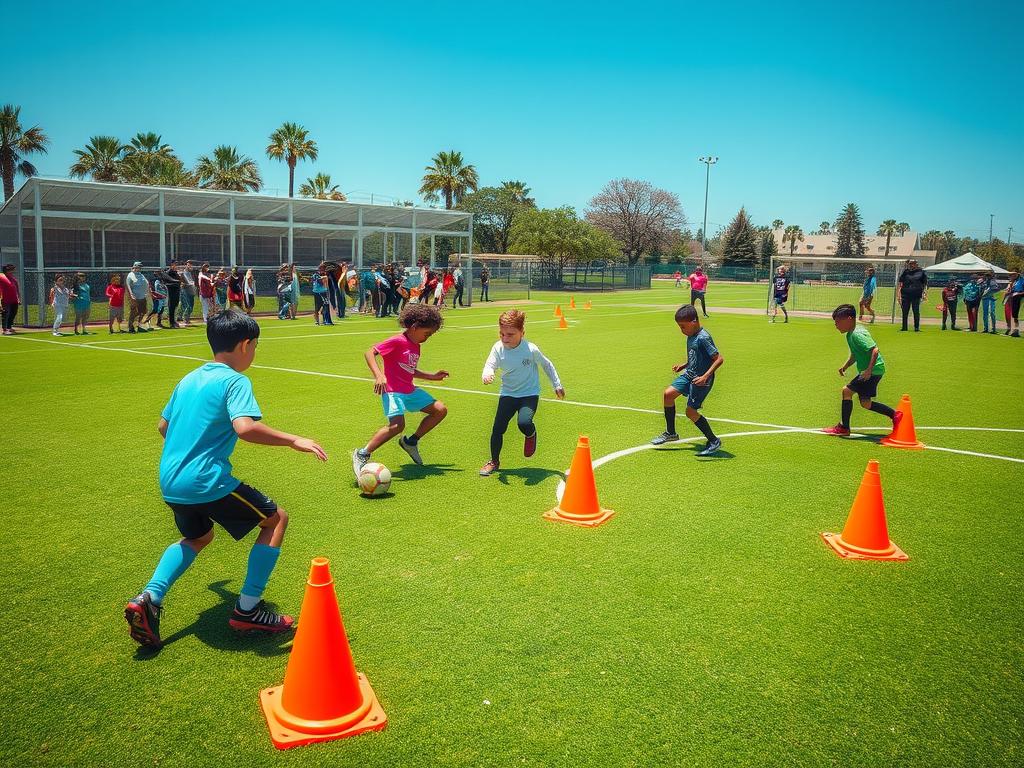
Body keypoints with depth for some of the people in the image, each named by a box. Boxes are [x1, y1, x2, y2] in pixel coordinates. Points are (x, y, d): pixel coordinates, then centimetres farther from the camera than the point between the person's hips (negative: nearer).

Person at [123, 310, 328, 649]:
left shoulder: (189, 379, 14)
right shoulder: (235, 381, -10)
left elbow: (163, 426, 24)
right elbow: (245, 427, -28)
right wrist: (293, 440, -20)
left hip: (169, 482, 9)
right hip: (207, 481, -8)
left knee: (198, 536, 33)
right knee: (276, 519, 7)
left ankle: (148, 598, 15)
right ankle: (248, 610, 6)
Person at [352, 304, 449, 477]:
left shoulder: (416, 346, 15)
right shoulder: (397, 341, -11)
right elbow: (369, 353, -17)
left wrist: (432, 377, 26)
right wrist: (378, 375, -29)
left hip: (410, 391, 9)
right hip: (393, 391, -9)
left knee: (440, 410, 7)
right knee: (397, 425, -28)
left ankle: (411, 442, 17)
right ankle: (362, 455, -13)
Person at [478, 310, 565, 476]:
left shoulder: (531, 350, -17)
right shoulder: (498, 348, -12)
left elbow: (546, 365, 0)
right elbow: (490, 366, -21)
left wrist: (557, 385, 7)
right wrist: (487, 375, -46)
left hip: (529, 394, -3)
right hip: (508, 394, 3)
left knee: (523, 423, -27)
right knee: (498, 428, -4)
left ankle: (531, 435, 12)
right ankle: (494, 461, 18)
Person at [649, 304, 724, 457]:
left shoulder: (703, 338, -21)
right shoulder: (691, 337, 7)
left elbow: (719, 359, -24)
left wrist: (705, 376, -31)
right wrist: (684, 365, 9)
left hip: (701, 379, -9)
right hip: (689, 374, 9)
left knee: (691, 411, -7)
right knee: (668, 394, 1)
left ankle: (714, 441, 8)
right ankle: (670, 433, 15)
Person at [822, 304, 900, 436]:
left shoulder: (857, 334, -21)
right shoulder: (850, 334, 11)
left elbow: (875, 350, -29)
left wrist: (869, 370, -32)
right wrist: (845, 366, 11)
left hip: (874, 370, -11)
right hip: (867, 371, 11)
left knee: (847, 391, -12)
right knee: (865, 403, 15)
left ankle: (843, 427, -6)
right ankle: (895, 415, 27)